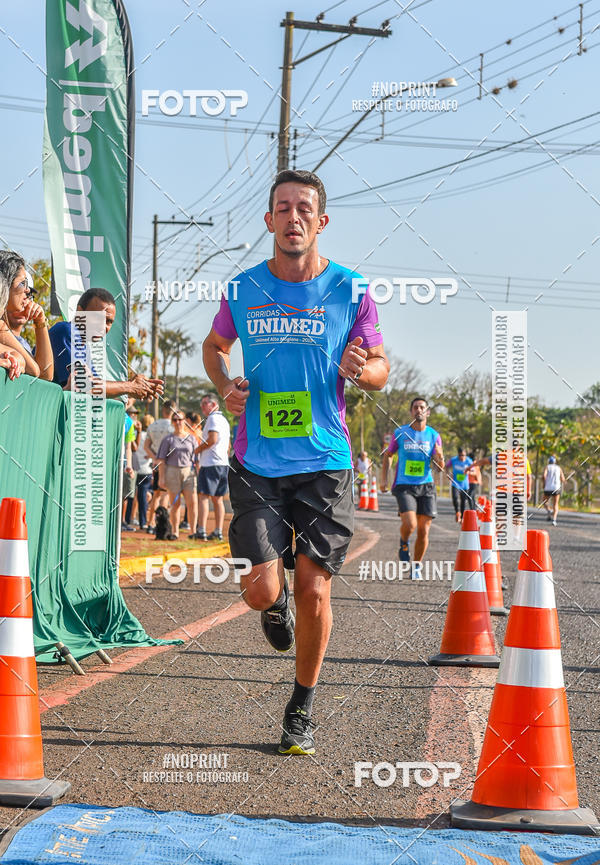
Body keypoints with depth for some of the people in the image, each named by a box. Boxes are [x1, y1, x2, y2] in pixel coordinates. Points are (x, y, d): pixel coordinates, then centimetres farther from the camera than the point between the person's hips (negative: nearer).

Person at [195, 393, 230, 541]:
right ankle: (218, 532, 6)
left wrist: (197, 450, -8)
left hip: (211, 464, -9)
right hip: (223, 464, 9)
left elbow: (212, 439, -20)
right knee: (217, 499, 9)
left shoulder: (213, 418, -8)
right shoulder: (224, 420, 21)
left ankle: (201, 531, -16)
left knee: (203, 496, -10)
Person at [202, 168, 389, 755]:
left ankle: (302, 709, 17)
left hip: (324, 463, -1)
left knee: (313, 587, -4)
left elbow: (379, 368, 9)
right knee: (260, 591, -9)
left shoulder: (350, 292, -1)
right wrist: (225, 387, 1)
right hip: (257, 464, 1)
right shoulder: (243, 290, 3)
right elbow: (214, 345, 22)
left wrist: (363, 368, -16)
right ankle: (276, 603, 32)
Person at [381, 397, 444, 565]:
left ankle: (416, 566, 18)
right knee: (410, 524, -21)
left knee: (423, 531, 1)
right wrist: (384, 479, 7)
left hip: (426, 487, 2)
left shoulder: (434, 435, 5)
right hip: (404, 486, -2)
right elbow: (388, 455, 16)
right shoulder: (400, 433, 3)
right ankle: (404, 544, 12)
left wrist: (439, 458, -18)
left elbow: (440, 468, 5)